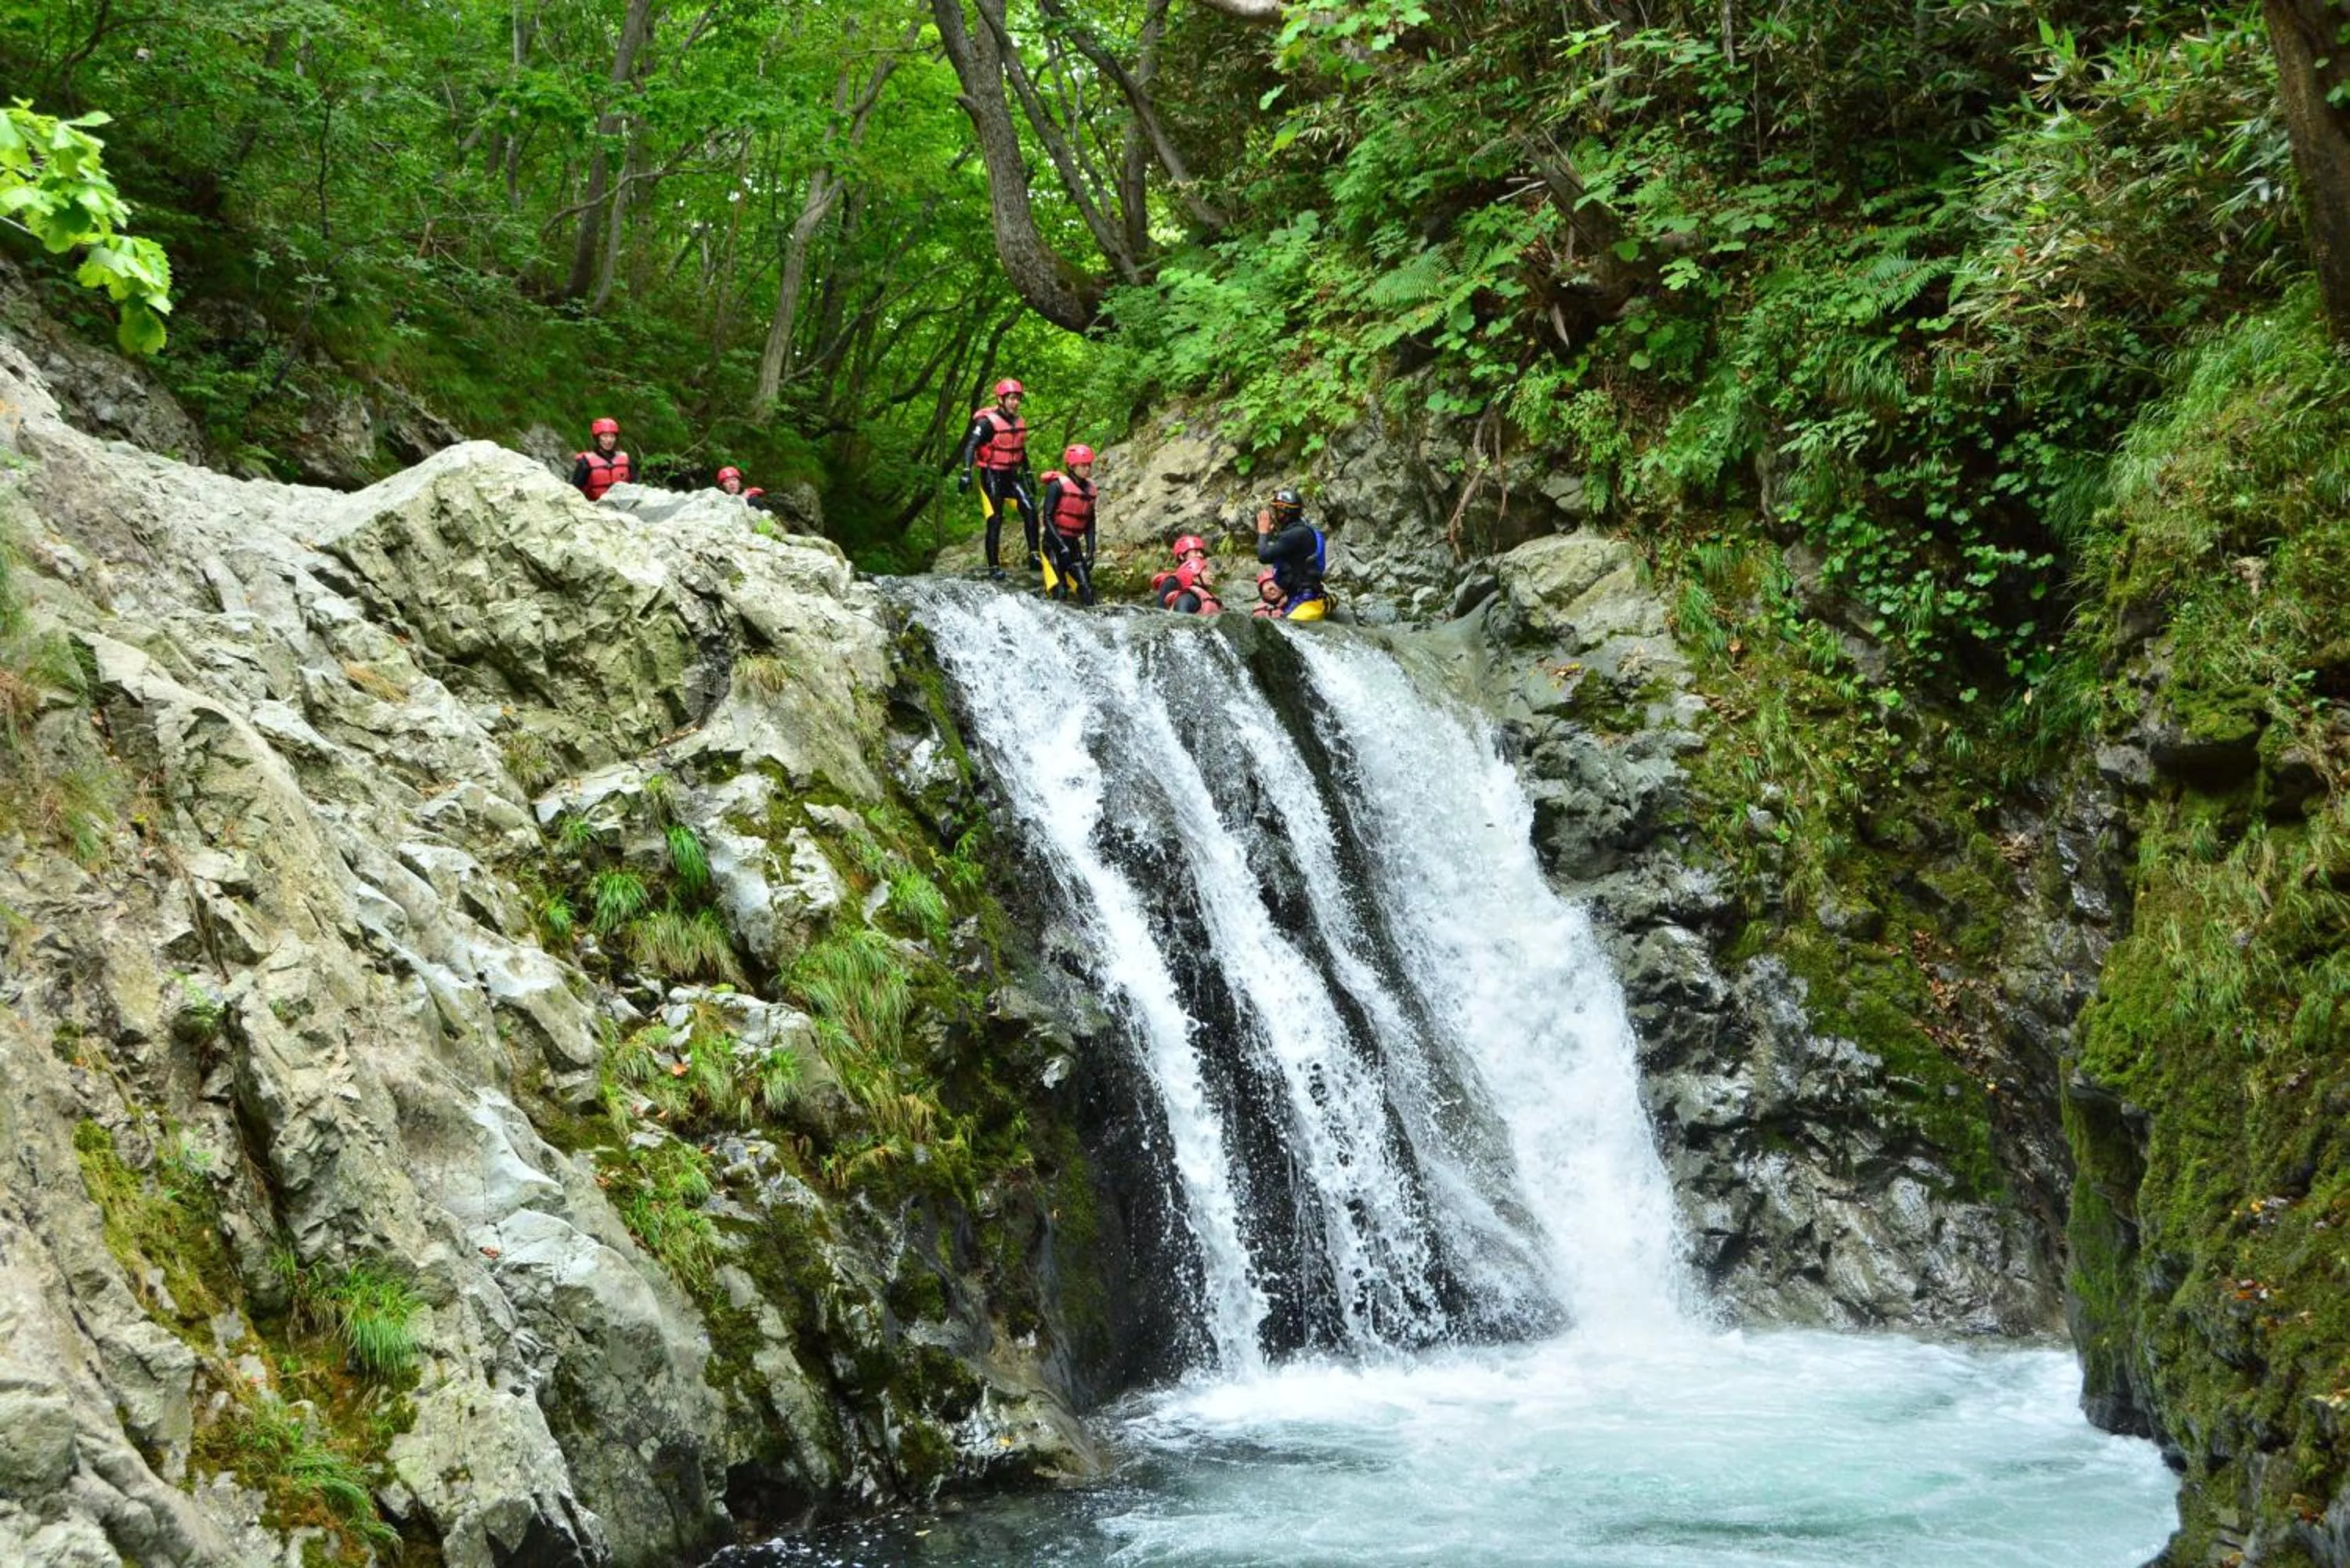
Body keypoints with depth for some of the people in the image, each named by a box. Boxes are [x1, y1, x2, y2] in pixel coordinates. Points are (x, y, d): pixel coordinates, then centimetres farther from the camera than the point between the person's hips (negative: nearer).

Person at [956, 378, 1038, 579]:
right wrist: (966, 472, -32)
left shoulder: (1019, 422, 8)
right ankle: (994, 567, -1)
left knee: (1030, 509, -14)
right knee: (995, 521, -7)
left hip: (1011, 476, 6)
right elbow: (971, 445, -21)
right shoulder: (988, 422, -14)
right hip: (992, 476, -6)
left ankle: (1034, 556, -13)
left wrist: (1028, 474, 23)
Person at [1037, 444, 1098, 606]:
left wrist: (1090, 551, 5)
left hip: (1074, 543, 6)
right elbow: (1048, 518, -12)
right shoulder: (1058, 485, -9)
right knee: (1060, 590, -14)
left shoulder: (1089, 488, 8)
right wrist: (1062, 546, -18)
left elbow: (1090, 523, 14)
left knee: (1086, 588, -4)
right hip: (1054, 541, -6)